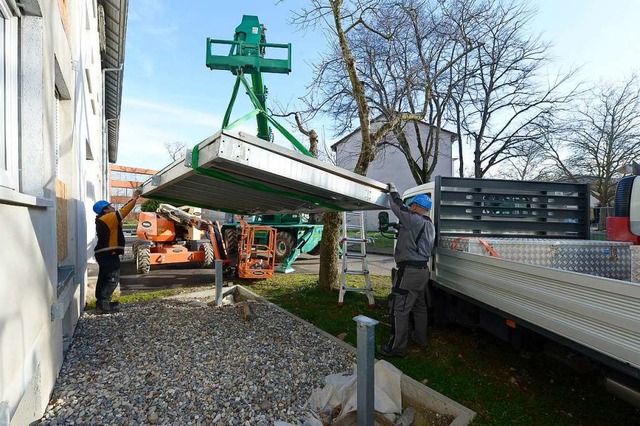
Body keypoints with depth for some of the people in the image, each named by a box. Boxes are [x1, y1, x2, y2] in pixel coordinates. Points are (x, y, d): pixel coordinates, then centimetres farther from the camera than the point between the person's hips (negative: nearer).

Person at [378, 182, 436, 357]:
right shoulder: (430, 225, 16)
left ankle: (397, 347, 2)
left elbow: (399, 207, -10)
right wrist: (401, 229, 21)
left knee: (399, 309, -5)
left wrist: (393, 191, 6)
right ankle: (420, 338, 35)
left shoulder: (414, 220, -14)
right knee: (419, 306, 21)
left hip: (409, 270, -10)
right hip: (423, 269, 10)